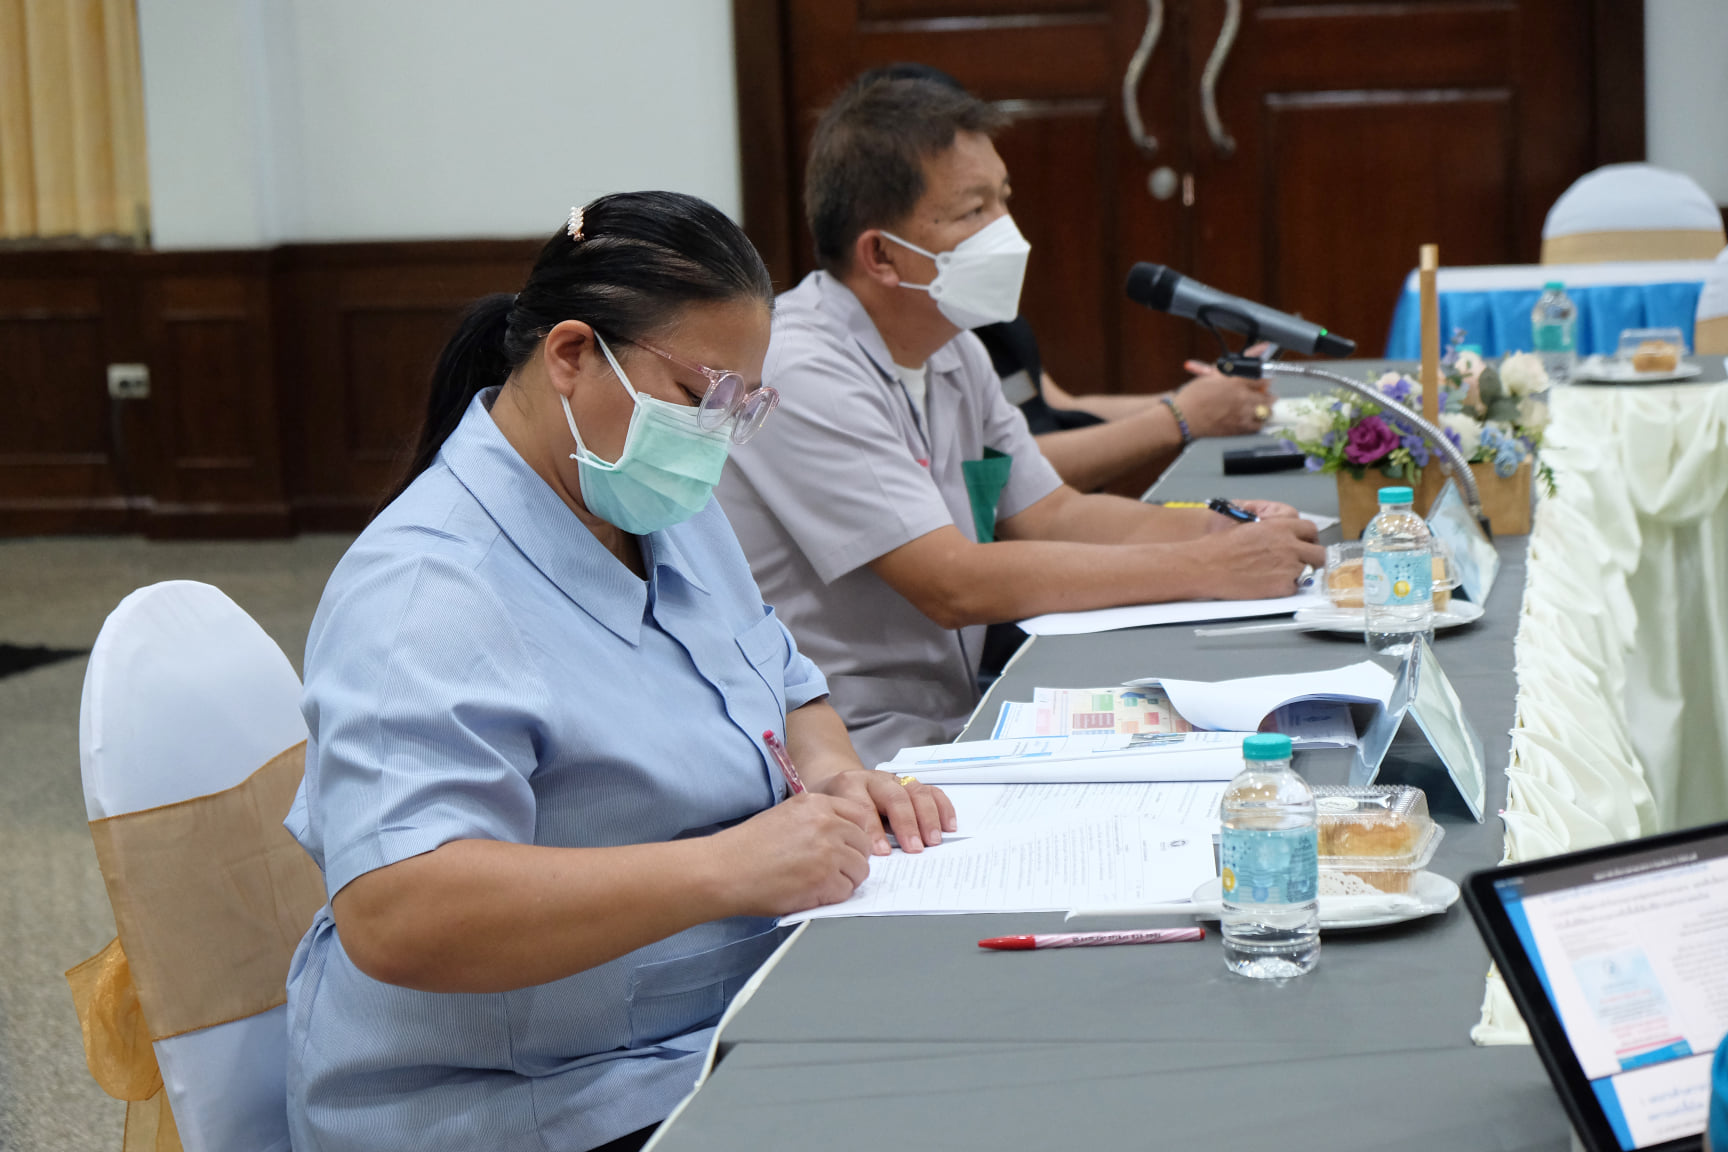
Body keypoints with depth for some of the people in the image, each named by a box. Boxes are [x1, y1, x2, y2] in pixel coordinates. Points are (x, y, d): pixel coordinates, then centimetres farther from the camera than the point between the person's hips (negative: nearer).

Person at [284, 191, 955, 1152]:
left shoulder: (670, 513, 12)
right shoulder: (427, 590, -19)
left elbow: (788, 689, 26)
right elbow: (392, 917, -30)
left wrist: (834, 776, 1)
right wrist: (725, 868, -35)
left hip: (716, 1050, 9)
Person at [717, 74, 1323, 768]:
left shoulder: (950, 350, 12)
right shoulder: (803, 378, -19)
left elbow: (1051, 514, 15)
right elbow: (956, 584, -24)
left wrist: (1226, 531, -3)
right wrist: (1205, 570, -20)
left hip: (957, 721, 9)